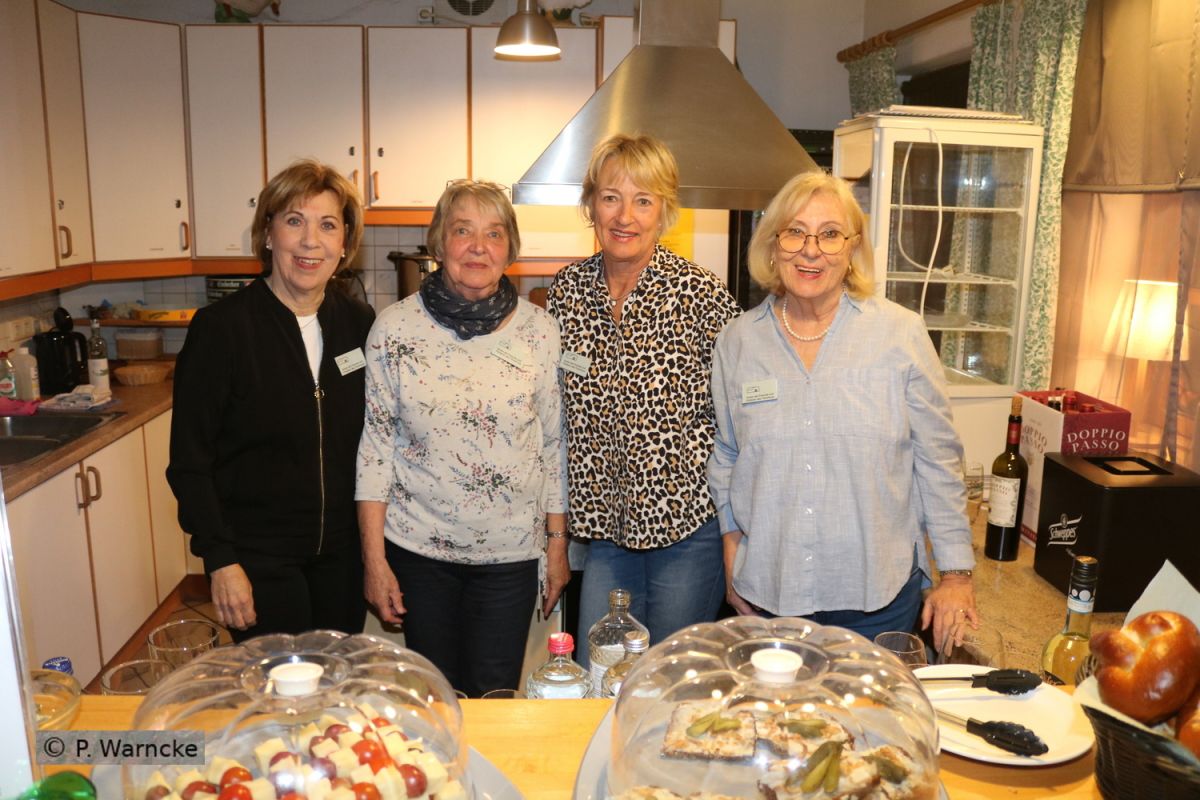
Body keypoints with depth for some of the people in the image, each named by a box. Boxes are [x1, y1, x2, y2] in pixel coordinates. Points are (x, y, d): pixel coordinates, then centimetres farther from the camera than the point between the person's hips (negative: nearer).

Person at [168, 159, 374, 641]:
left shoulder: (359, 325, 1)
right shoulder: (220, 327, -11)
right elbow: (190, 461, -9)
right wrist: (220, 560, -13)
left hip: (343, 549, 4)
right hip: (259, 556, -4)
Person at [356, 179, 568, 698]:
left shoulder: (539, 331, -4)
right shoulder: (395, 328, -6)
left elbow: (555, 445, 2)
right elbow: (375, 445, -3)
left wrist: (558, 544, 4)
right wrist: (374, 558, -3)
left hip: (511, 553, 0)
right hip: (417, 547, 0)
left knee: (495, 697, 10)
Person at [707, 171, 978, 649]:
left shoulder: (901, 333, -4)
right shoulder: (737, 342, 1)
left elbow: (938, 460, -1)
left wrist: (956, 574, 1)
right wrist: (733, 559, 8)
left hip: (878, 594, -1)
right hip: (769, 590, 2)